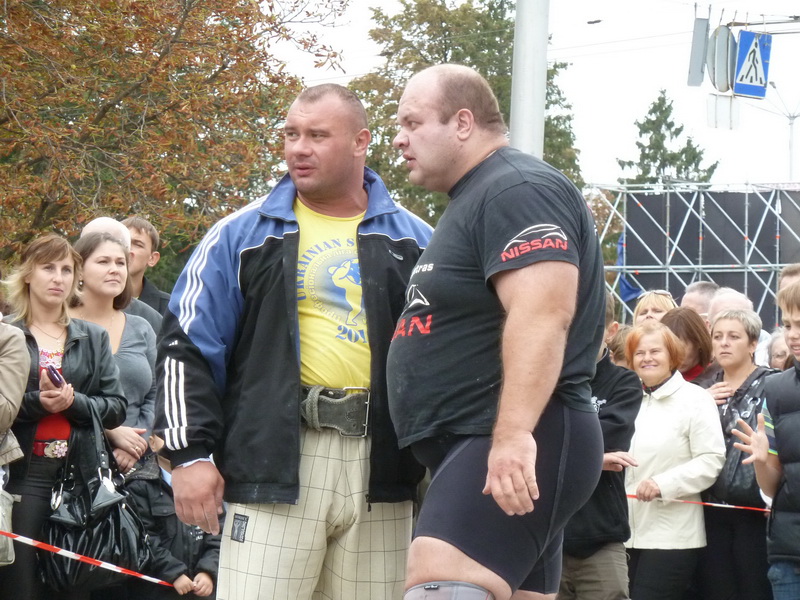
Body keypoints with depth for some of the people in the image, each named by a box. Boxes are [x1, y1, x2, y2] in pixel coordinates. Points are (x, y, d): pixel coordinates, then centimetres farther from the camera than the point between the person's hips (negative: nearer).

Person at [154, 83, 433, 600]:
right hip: (275, 462, -2)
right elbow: (189, 348, 5)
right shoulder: (242, 236, 9)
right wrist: (190, 453, -5)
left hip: (381, 466, 2)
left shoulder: (413, 242, 13)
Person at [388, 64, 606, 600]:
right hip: (478, 448, 11)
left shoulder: (516, 192, -11)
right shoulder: (475, 201, 23)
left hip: (512, 451, -11)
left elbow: (542, 315, -25)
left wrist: (514, 434, -33)